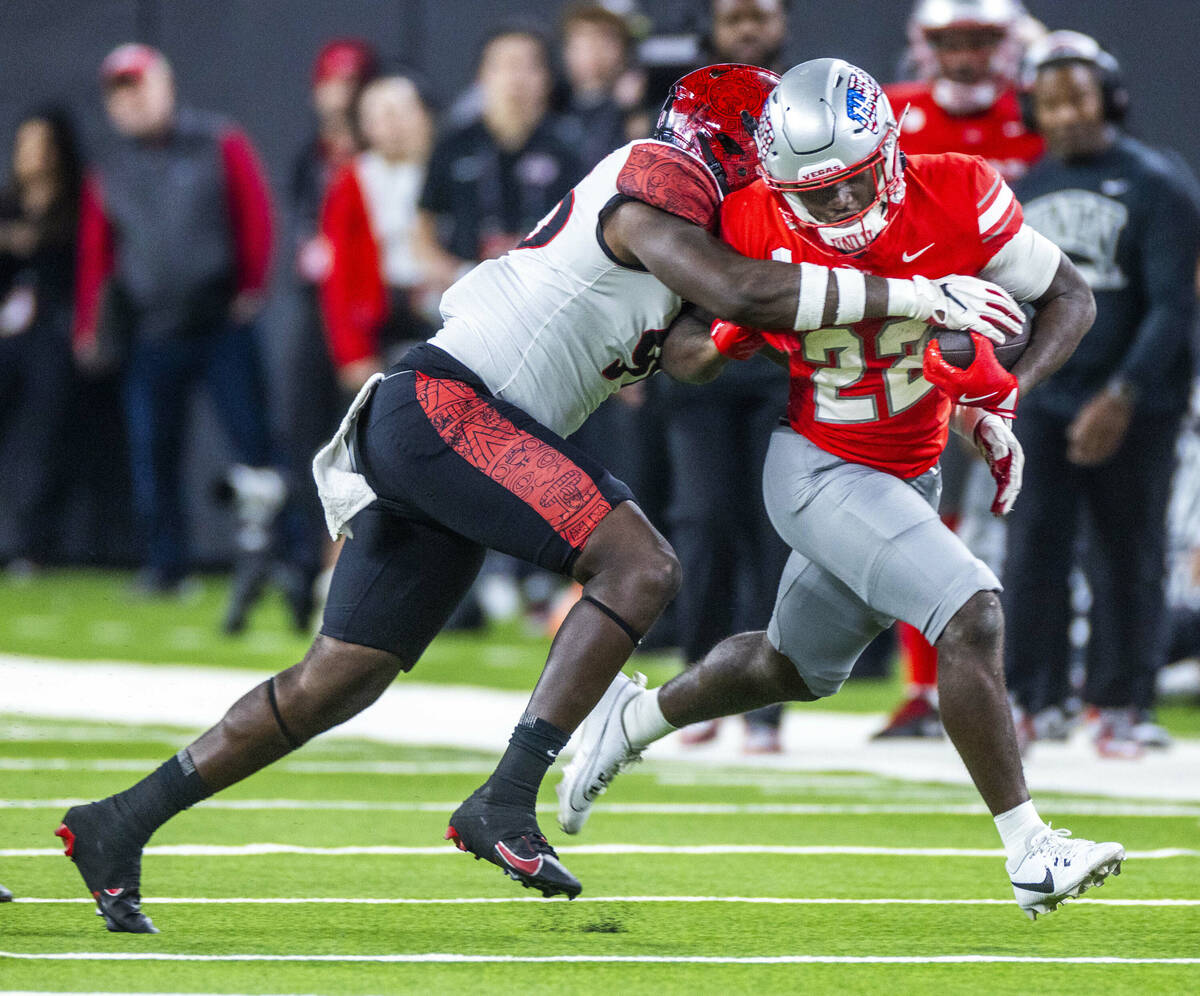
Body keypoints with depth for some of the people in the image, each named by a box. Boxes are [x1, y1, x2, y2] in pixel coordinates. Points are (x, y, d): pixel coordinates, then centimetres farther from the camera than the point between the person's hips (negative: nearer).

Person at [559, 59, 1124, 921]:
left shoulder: (954, 198, -18)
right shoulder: (755, 230, -18)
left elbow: (1070, 299, -8)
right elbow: (693, 363, -6)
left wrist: (1005, 398, -21)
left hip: (909, 476, 5)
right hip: (820, 469, -5)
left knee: (798, 667, 23)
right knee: (972, 616, -23)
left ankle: (634, 720, 47)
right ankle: (1030, 855, -18)